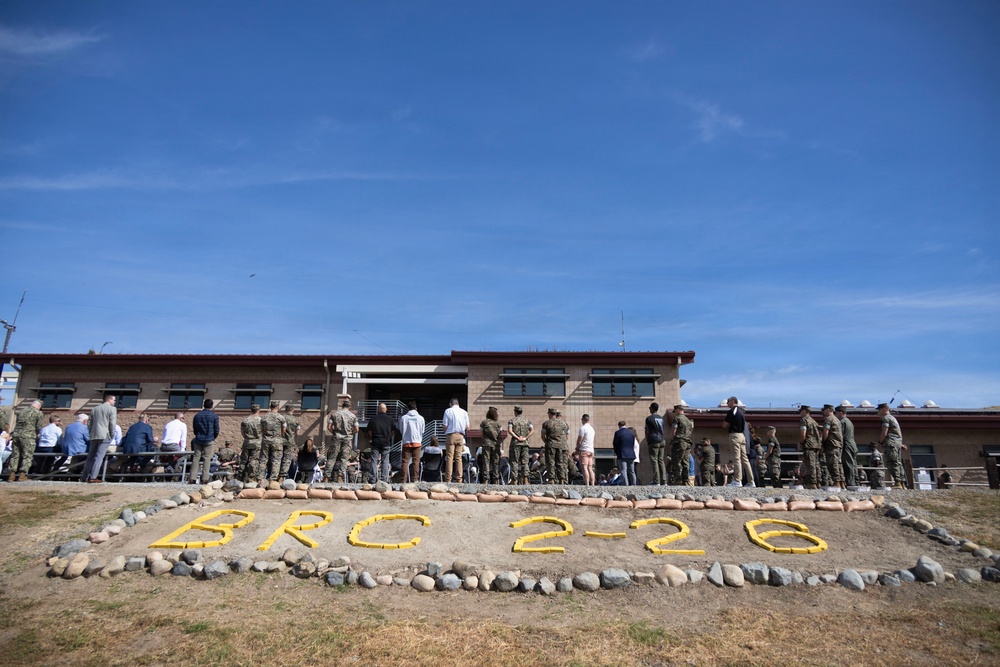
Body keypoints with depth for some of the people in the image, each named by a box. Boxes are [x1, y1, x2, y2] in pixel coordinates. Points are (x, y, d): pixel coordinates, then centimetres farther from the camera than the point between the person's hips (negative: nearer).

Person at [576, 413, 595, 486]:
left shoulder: (583, 428, -9)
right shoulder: (592, 429, 16)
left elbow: (579, 441, -9)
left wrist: (577, 449, 6)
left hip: (584, 450, -8)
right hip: (591, 450, 8)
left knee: (584, 468, -10)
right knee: (590, 468, 8)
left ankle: (587, 484, -18)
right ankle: (592, 484, 4)